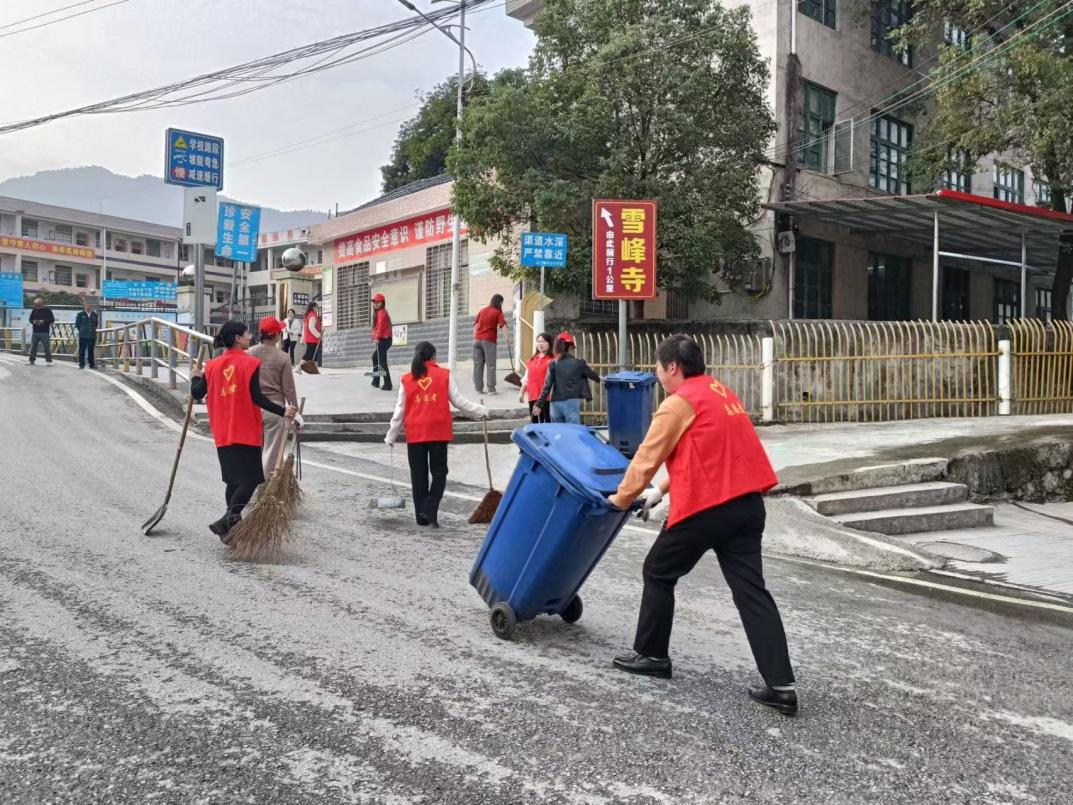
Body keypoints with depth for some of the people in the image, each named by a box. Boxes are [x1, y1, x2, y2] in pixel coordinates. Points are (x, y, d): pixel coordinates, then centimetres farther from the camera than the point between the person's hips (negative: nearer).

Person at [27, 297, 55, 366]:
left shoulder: (47, 310, -2)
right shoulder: (34, 311, 10)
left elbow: (52, 319, -4)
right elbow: (30, 319, 18)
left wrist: (44, 321, -17)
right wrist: (33, 321, -5)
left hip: (44, 332, -5)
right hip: (35, 332, 5)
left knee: (47, 347, -6)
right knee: (33, 347, 8)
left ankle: (49, 361, -2)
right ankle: (31, 360, 16)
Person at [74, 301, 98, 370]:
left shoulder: (94, 314, 10)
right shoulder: (80, 314, 1)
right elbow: (77, 324, 5)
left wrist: (94, 330, 9)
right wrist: (81, 330, 1)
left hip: (92, 336, 2)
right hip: (83, 336, -2)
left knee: (91, 351, 8)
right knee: (82, 351, 0)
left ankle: (92, 364, 13)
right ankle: (81, 364, 5)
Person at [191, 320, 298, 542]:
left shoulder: (213, 366, 5)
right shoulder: (250, 363, -10)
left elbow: (197, 393, 8)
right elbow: (256, 397, -17)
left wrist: (195, 377, 27)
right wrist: (283, 411, -16)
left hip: (223, 434, 6)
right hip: (246, 432, -6)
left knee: (234, 480, 16)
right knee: (250, 480, -2)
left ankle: (233, 526, 20)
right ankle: (225, 521, -17)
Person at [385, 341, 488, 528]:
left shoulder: (407, 379, 4)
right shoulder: (444, 375, 0)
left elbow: (400, 410, 6)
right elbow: (458, 401, 1)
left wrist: (391, 436, 14)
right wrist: (480, 411, 15)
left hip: (415, 433, 2)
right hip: (438, 431, -2)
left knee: (418, 475, 10)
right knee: (439, 473, 9)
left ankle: (421, 515, 14)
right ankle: (429, 511, -5)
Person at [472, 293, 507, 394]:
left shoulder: (482, 310, 15)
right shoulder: (498, 312, 0)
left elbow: (475, 325, 16)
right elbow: (503, 325, -12)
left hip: (477, 340, 5)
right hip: (489, 340, -5)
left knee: (478, 365, 7)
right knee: (491, 365, -1)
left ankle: (478, 388, 8)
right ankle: (491, 389, -3)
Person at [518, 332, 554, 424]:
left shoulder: (552, 360, -6)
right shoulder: (532, 359, 17)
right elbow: (526, 378, 21)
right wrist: (522, 392, 18)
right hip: (533, 396, 7)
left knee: (547, 420, -5)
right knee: (534, 421, 11)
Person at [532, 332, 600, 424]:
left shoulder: (553, 365, 3)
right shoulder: (579, 363, 1)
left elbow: (547, 386, -2)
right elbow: (592, 375, 18)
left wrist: (539, 404, -1)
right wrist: (599, 379, 41)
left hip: (556, 404, 3)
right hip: (572, 403, -3)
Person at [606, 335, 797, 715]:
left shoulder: (679, 402, -7)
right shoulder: (721, 393, 19)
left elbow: (647, 457, -3)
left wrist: (622, 498, 12)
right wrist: (660, 491, 29)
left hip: (706, 506, -8)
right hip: (747, 502, 8)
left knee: (658, 574, 13)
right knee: (751, 590, 5)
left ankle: (651, 655, 25)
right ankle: (781, 685, 1)